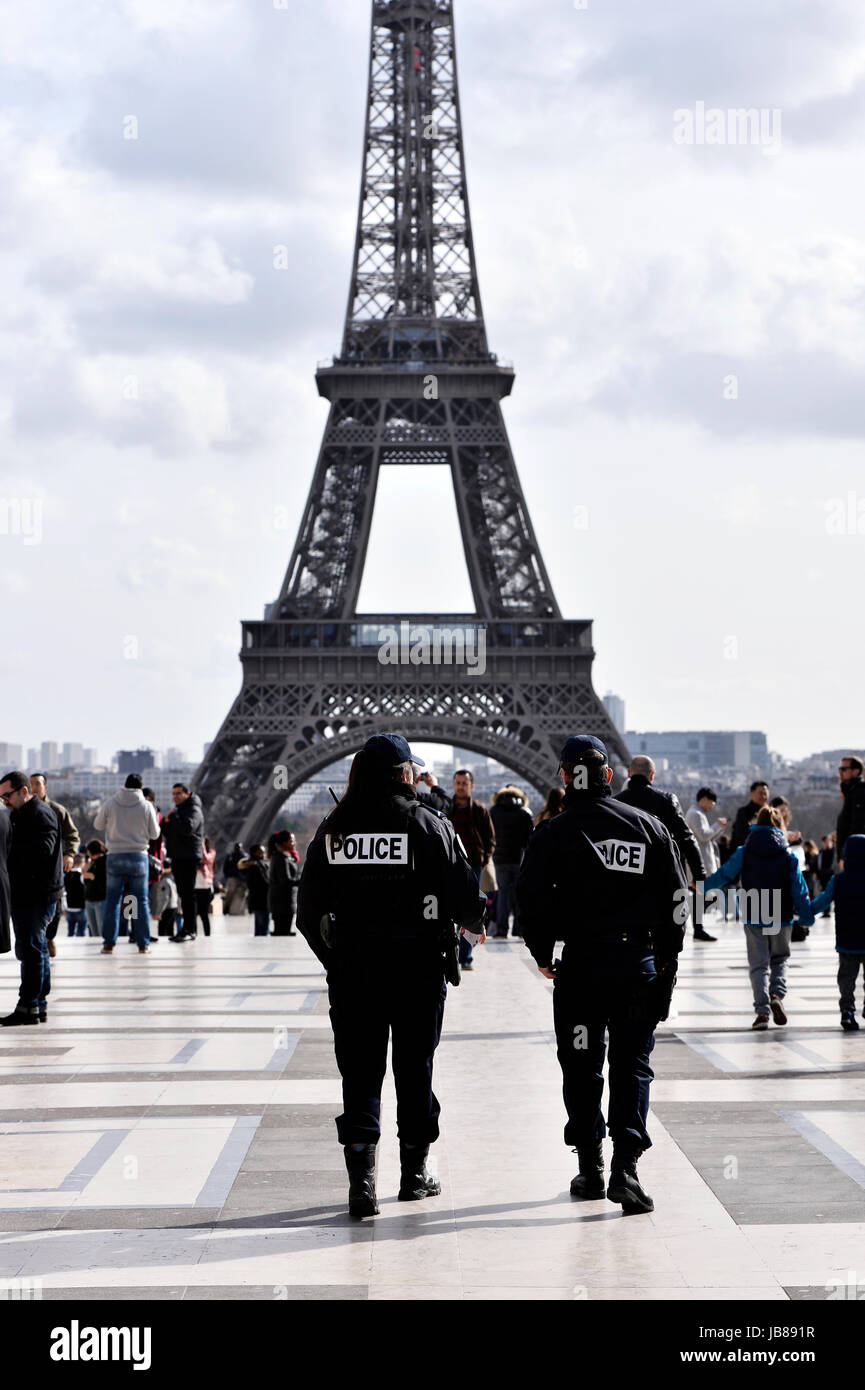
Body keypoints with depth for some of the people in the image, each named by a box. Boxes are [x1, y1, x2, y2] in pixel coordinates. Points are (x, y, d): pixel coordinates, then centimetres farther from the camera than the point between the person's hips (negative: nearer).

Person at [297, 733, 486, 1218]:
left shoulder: (334, 829, 2)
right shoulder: (429, 824, -6)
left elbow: (309, 911, 4)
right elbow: (464, 896, -6)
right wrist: (476, 924, 16)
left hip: (351, 971, 1)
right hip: (418, 967, -1)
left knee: (360, 1072, 5)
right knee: (415, 1068, 12)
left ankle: (361, 1178, -6)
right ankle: (415, 1173, 22)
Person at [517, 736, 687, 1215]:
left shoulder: (553, 833, -3)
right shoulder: (649, 826, 4)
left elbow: (532, 900, -4)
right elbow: (676, 896, 6)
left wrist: (543, 955, 11)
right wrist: (667, 956, 14)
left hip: (580, 963, -1)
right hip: (638, 961, 1)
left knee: (581, 1068, 10)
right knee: (632, 1066, 5)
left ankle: (590, 1169, 16)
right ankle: (625, 1166, -8)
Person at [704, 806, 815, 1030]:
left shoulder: (744, 853, -3)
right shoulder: (788, 855, -3)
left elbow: (724, 874, 3)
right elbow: (799, 890, -2)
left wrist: (702, 885, 19)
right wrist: (807, 917, 7)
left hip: (753, 919, 0)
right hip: (781, 919, 0)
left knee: (759, 964, 6)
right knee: (780, 959, 18)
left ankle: (762, 1011, -5)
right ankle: (777, 994, -8)